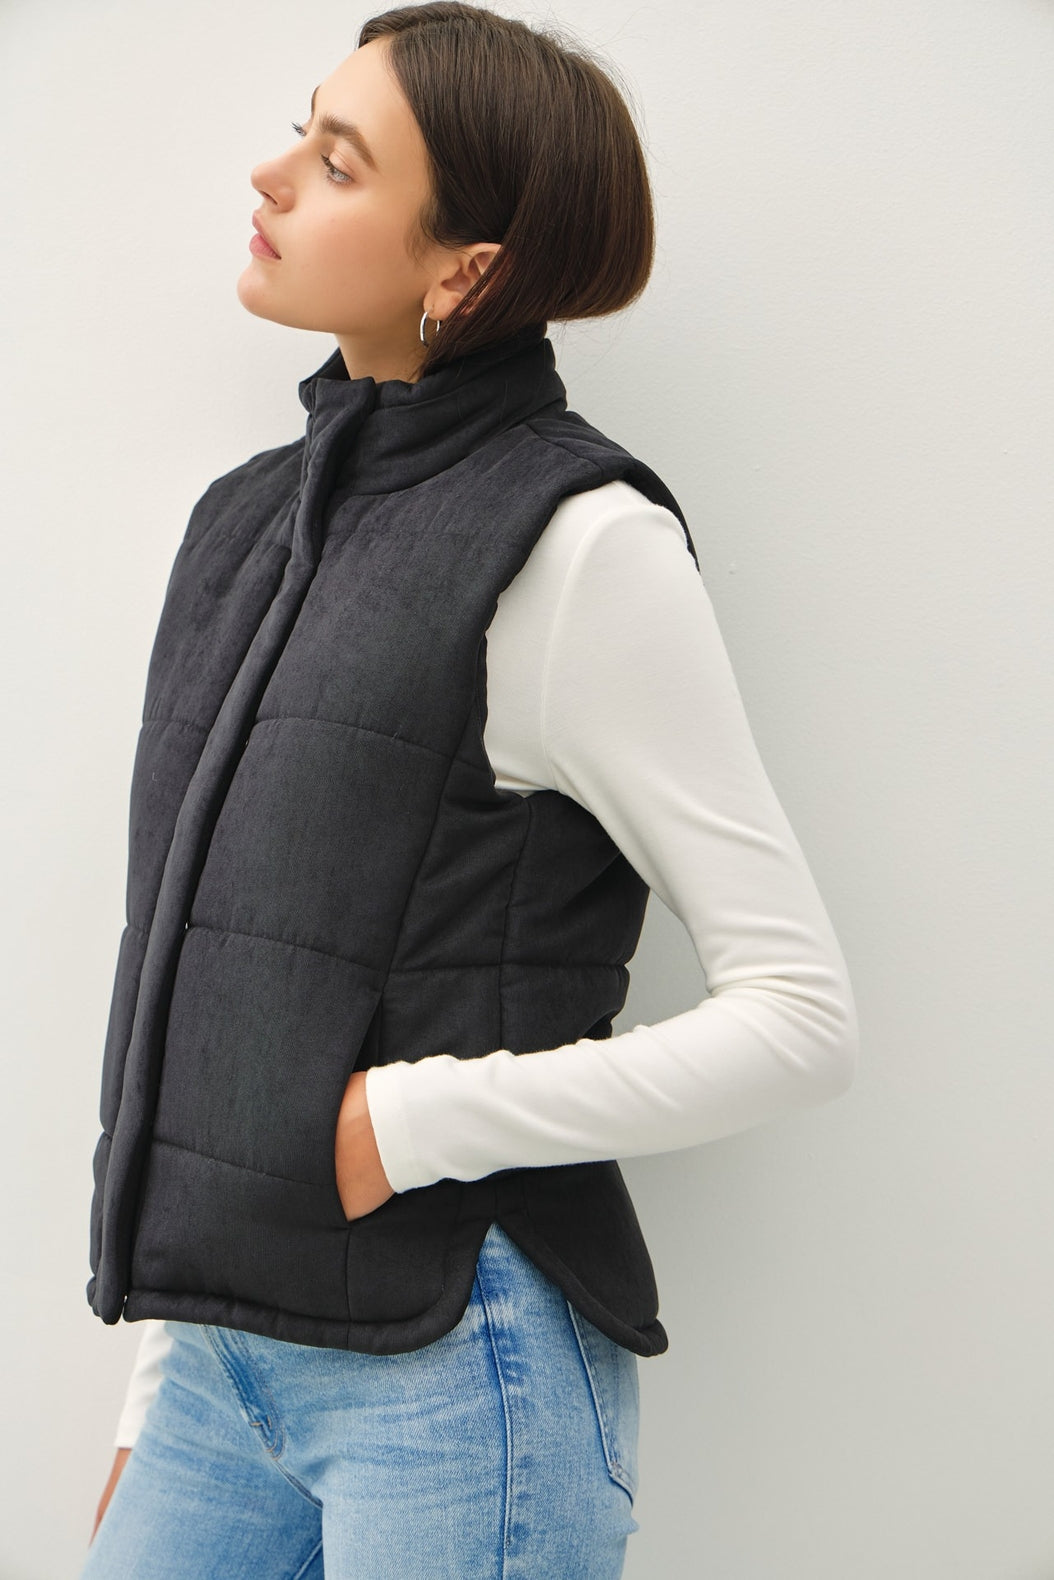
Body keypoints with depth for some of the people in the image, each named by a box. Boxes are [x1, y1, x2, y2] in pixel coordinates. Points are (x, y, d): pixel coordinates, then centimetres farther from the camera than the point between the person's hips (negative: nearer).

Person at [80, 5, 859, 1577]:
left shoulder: (579, 545, -12)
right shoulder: (248, 517, 9)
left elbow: (801, 1018, -13)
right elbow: (207, 984, 12)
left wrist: (409, 1123, -14)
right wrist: (160, 1385, 13)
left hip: (455, 1372, -6)